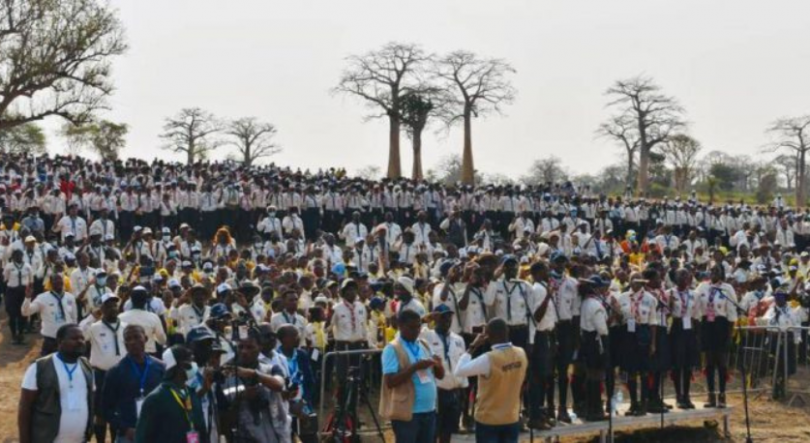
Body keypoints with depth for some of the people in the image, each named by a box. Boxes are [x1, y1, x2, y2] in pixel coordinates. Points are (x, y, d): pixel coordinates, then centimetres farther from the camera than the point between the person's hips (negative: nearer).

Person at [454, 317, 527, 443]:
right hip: (512, 419, 5)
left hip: (488, 420, -5)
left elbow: (459, 371, -15)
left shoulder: (488, 360, -23)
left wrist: (472, 347, -8)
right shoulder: (521, 354, -6)